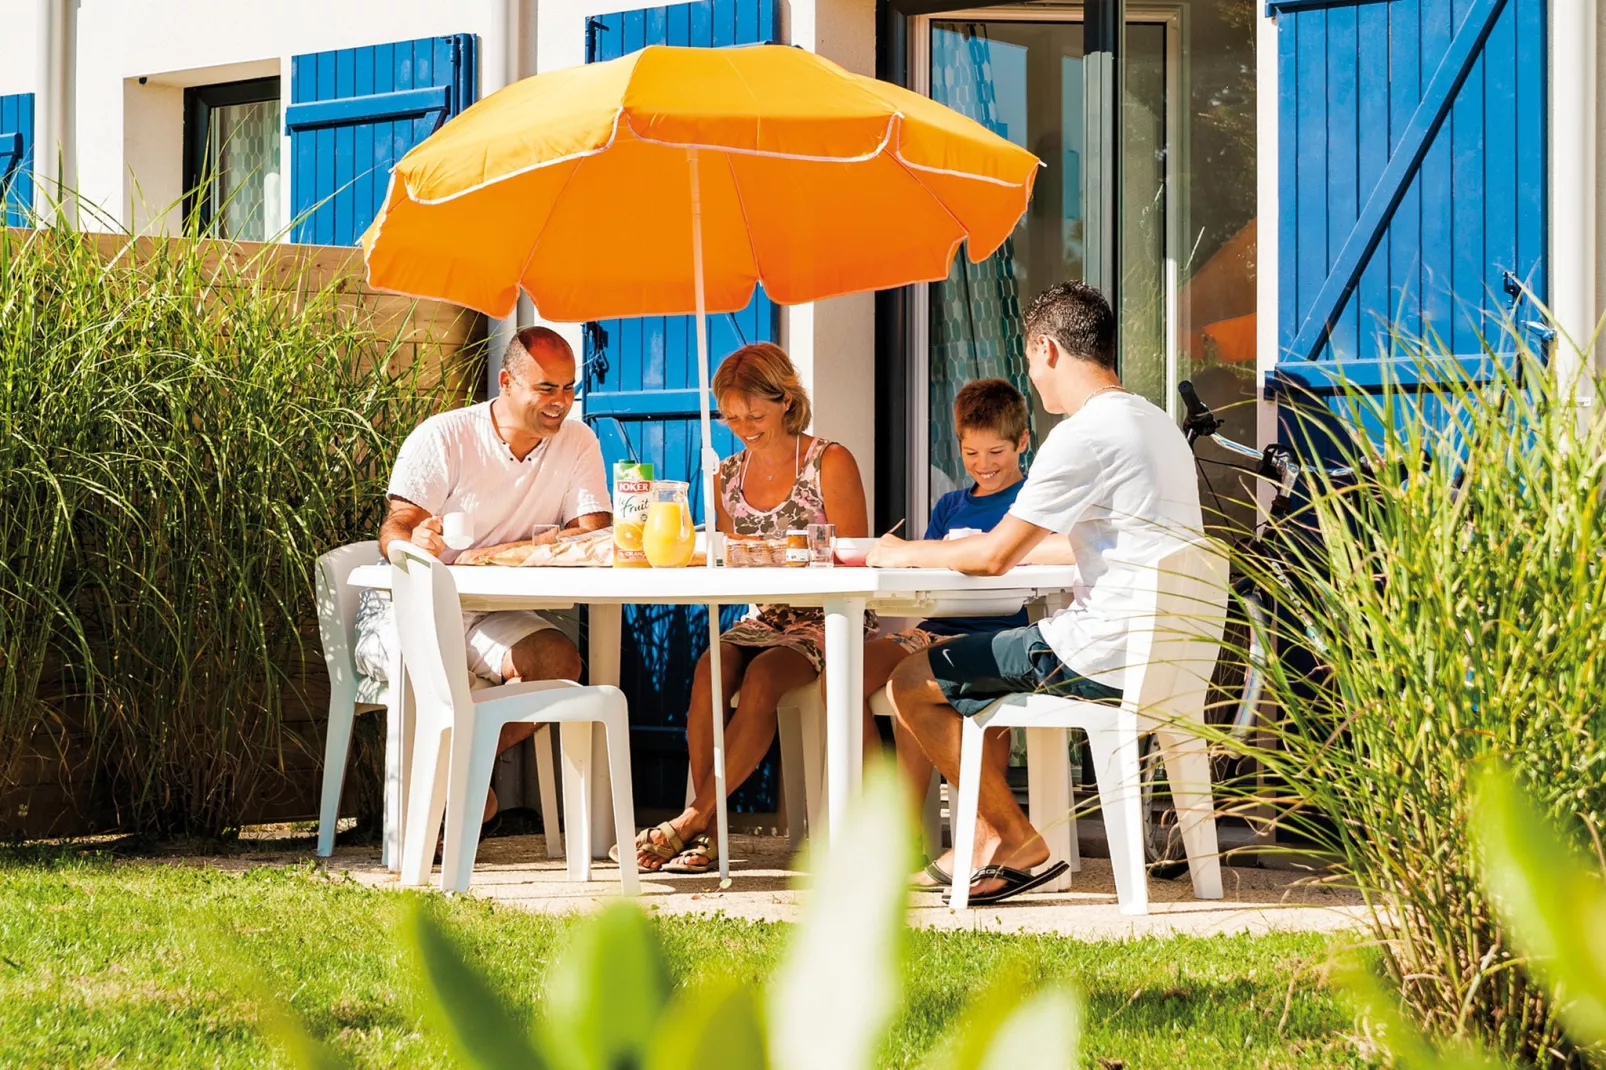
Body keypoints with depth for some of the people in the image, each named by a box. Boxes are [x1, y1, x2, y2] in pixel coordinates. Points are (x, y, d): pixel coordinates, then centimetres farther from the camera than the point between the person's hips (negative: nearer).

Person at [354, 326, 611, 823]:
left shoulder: (578, 444, 0)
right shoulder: (443, 438, -11)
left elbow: (594, 534, -11)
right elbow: (393, 531, -16)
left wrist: (501, 552, -24)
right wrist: (415, 543, -42)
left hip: (489, 613, 4)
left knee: (558, 659, -26)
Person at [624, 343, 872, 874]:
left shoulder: (830, 464, -5)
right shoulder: (729, 477, 11)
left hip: (828, 622, -5)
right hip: (765, 620, 5)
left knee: (761, 679, -33)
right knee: (711, 670, -28)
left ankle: (695, 819, -29)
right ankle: (705, 835, -31)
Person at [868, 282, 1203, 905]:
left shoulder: (1084, 434, -16)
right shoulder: (1158, 425, 14)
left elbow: (994, 556, -15)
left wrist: (903, 554, 1)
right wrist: (1014, 546, 31)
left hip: (1102, 659, -10)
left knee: (910, 685, 0)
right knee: (960, 665, 26)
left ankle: (1017, 843, 5)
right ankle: (985, 843, 25)